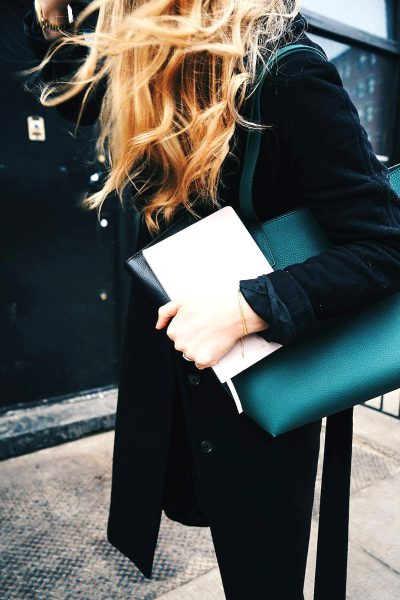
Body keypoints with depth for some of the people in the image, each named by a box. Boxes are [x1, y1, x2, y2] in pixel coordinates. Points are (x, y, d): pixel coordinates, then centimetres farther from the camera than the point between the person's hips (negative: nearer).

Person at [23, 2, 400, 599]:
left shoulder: (291, 78, -20)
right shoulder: (154, 75, 2)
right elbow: (76, 91, 21)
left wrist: (246, 309, -32)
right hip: (169, 353, 7)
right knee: (186, 498, 27)